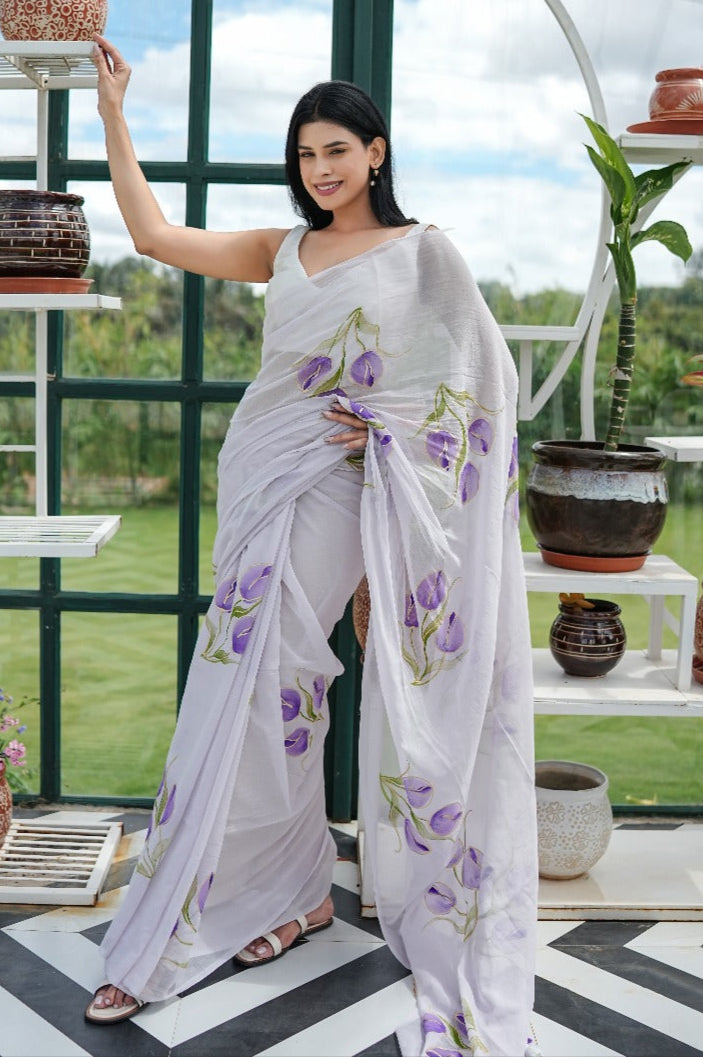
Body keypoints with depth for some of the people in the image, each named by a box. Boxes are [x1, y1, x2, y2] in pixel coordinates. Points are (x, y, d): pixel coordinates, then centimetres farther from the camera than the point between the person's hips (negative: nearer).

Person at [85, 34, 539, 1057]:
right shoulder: (282, 249, 14)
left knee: (267, 686, -2)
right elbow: (155, 234, 10)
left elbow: (480, 370, 1)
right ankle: (296, 890, 17)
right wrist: (113, 112, 9)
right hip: (261, 477, 4)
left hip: (335, 486, -4)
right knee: (249, 683, 2)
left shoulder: (423, 251, 3)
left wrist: (387, 424, -9)